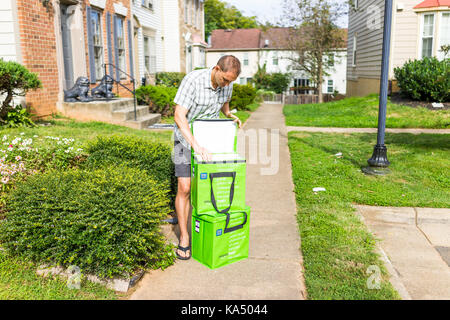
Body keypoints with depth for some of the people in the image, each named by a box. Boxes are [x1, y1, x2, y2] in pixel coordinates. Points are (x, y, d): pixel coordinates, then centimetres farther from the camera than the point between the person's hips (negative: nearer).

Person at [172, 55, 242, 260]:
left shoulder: (227, 83, -9)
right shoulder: (192, 80, -27)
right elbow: (179, 116, -32)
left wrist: (230, 116, -8)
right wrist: (196, 146, -42)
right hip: (186, 138, -5)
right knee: (184, 188, -10)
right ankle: (184, 239, 2)